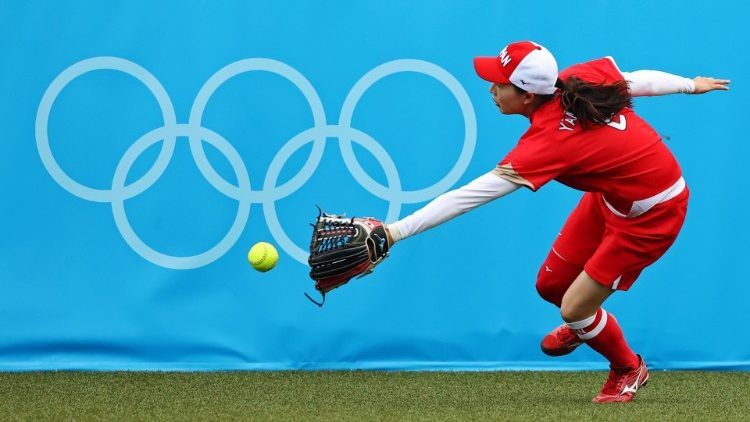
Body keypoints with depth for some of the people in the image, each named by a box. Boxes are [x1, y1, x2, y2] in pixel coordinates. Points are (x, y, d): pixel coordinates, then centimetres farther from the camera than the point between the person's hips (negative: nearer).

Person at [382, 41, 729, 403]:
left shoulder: (549, 140, -36)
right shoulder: (580, 76, -16)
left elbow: (469, 196, -39)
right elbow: (639, 80, 0)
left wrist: (395, 231, -40)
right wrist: (690, 85, 22)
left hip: (652, 214, -8)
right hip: (609, 197, 8)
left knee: (574, 309, -5)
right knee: (551, 285, 12)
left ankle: (628, 371, 24)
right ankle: (584, 324, 47)